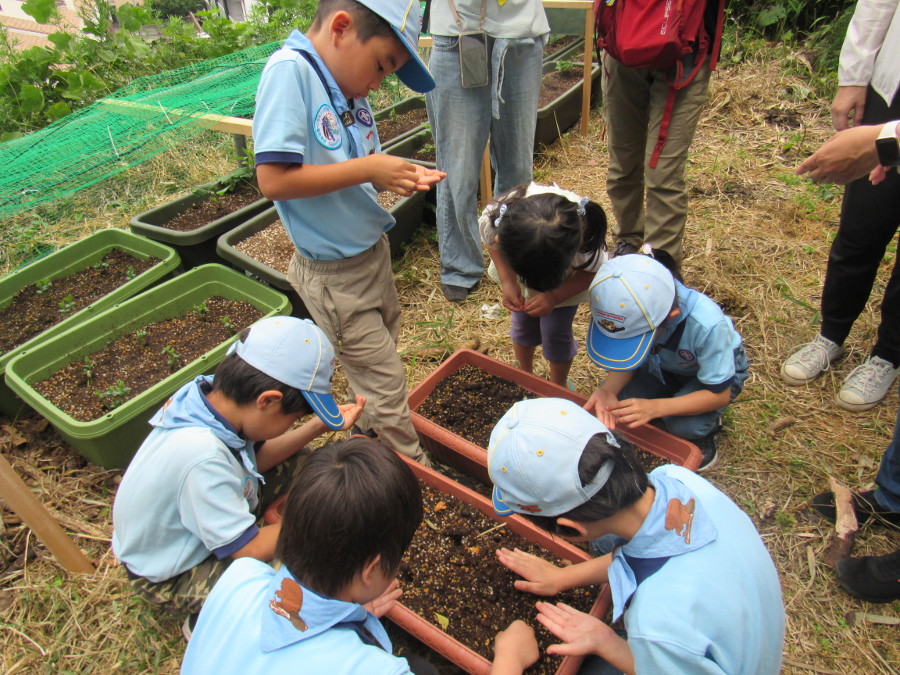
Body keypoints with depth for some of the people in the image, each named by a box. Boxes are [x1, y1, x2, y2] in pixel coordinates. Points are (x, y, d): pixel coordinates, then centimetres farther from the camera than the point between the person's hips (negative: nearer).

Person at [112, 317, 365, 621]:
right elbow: (248, 549, -29)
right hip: (169, 577, -7)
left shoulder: (206, 391, -19)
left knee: (297, 462, 3)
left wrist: (317, 426, -10)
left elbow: (256, 456, 0)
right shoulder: (202, 456, -41)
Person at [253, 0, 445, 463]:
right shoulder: (289, 71, -21)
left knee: (381, 359, 23)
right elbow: (273, 179, -28)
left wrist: (398, 173, -8)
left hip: (372, 252, 8)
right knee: (384, 384, 6)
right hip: (334, 273, -8)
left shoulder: (349, 85, 3)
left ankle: (372, 439, 46)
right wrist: (369, 168, -26)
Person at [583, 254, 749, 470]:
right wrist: (608, 391, -38)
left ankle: (707, 431, 6)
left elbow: (720, 394, -28)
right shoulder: (629, 312, -31)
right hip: (661, 364, 4)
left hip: (719, 369, -4)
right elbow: (626, 360, -14)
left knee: (684, 426, -31)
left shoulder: (708, 326, -41)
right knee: (614, 402, -18)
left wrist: (655, 407, -42)